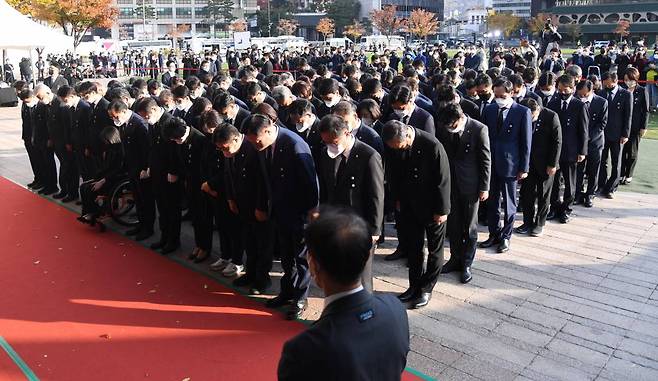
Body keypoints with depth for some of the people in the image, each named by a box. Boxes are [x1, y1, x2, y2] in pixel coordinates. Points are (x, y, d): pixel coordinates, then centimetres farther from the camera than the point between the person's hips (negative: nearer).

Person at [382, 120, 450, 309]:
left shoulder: (432, 145, -27)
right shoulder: (394, 146, -12)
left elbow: (443, 180, -19)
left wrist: (442, 210, -14)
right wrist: (397, 199, 7)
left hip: (432, 206, -5)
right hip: (409, 205, 5)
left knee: (434, 249, 10)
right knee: (412, 248, 15)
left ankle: (426, 289, 24)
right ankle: (414, 285, 30)